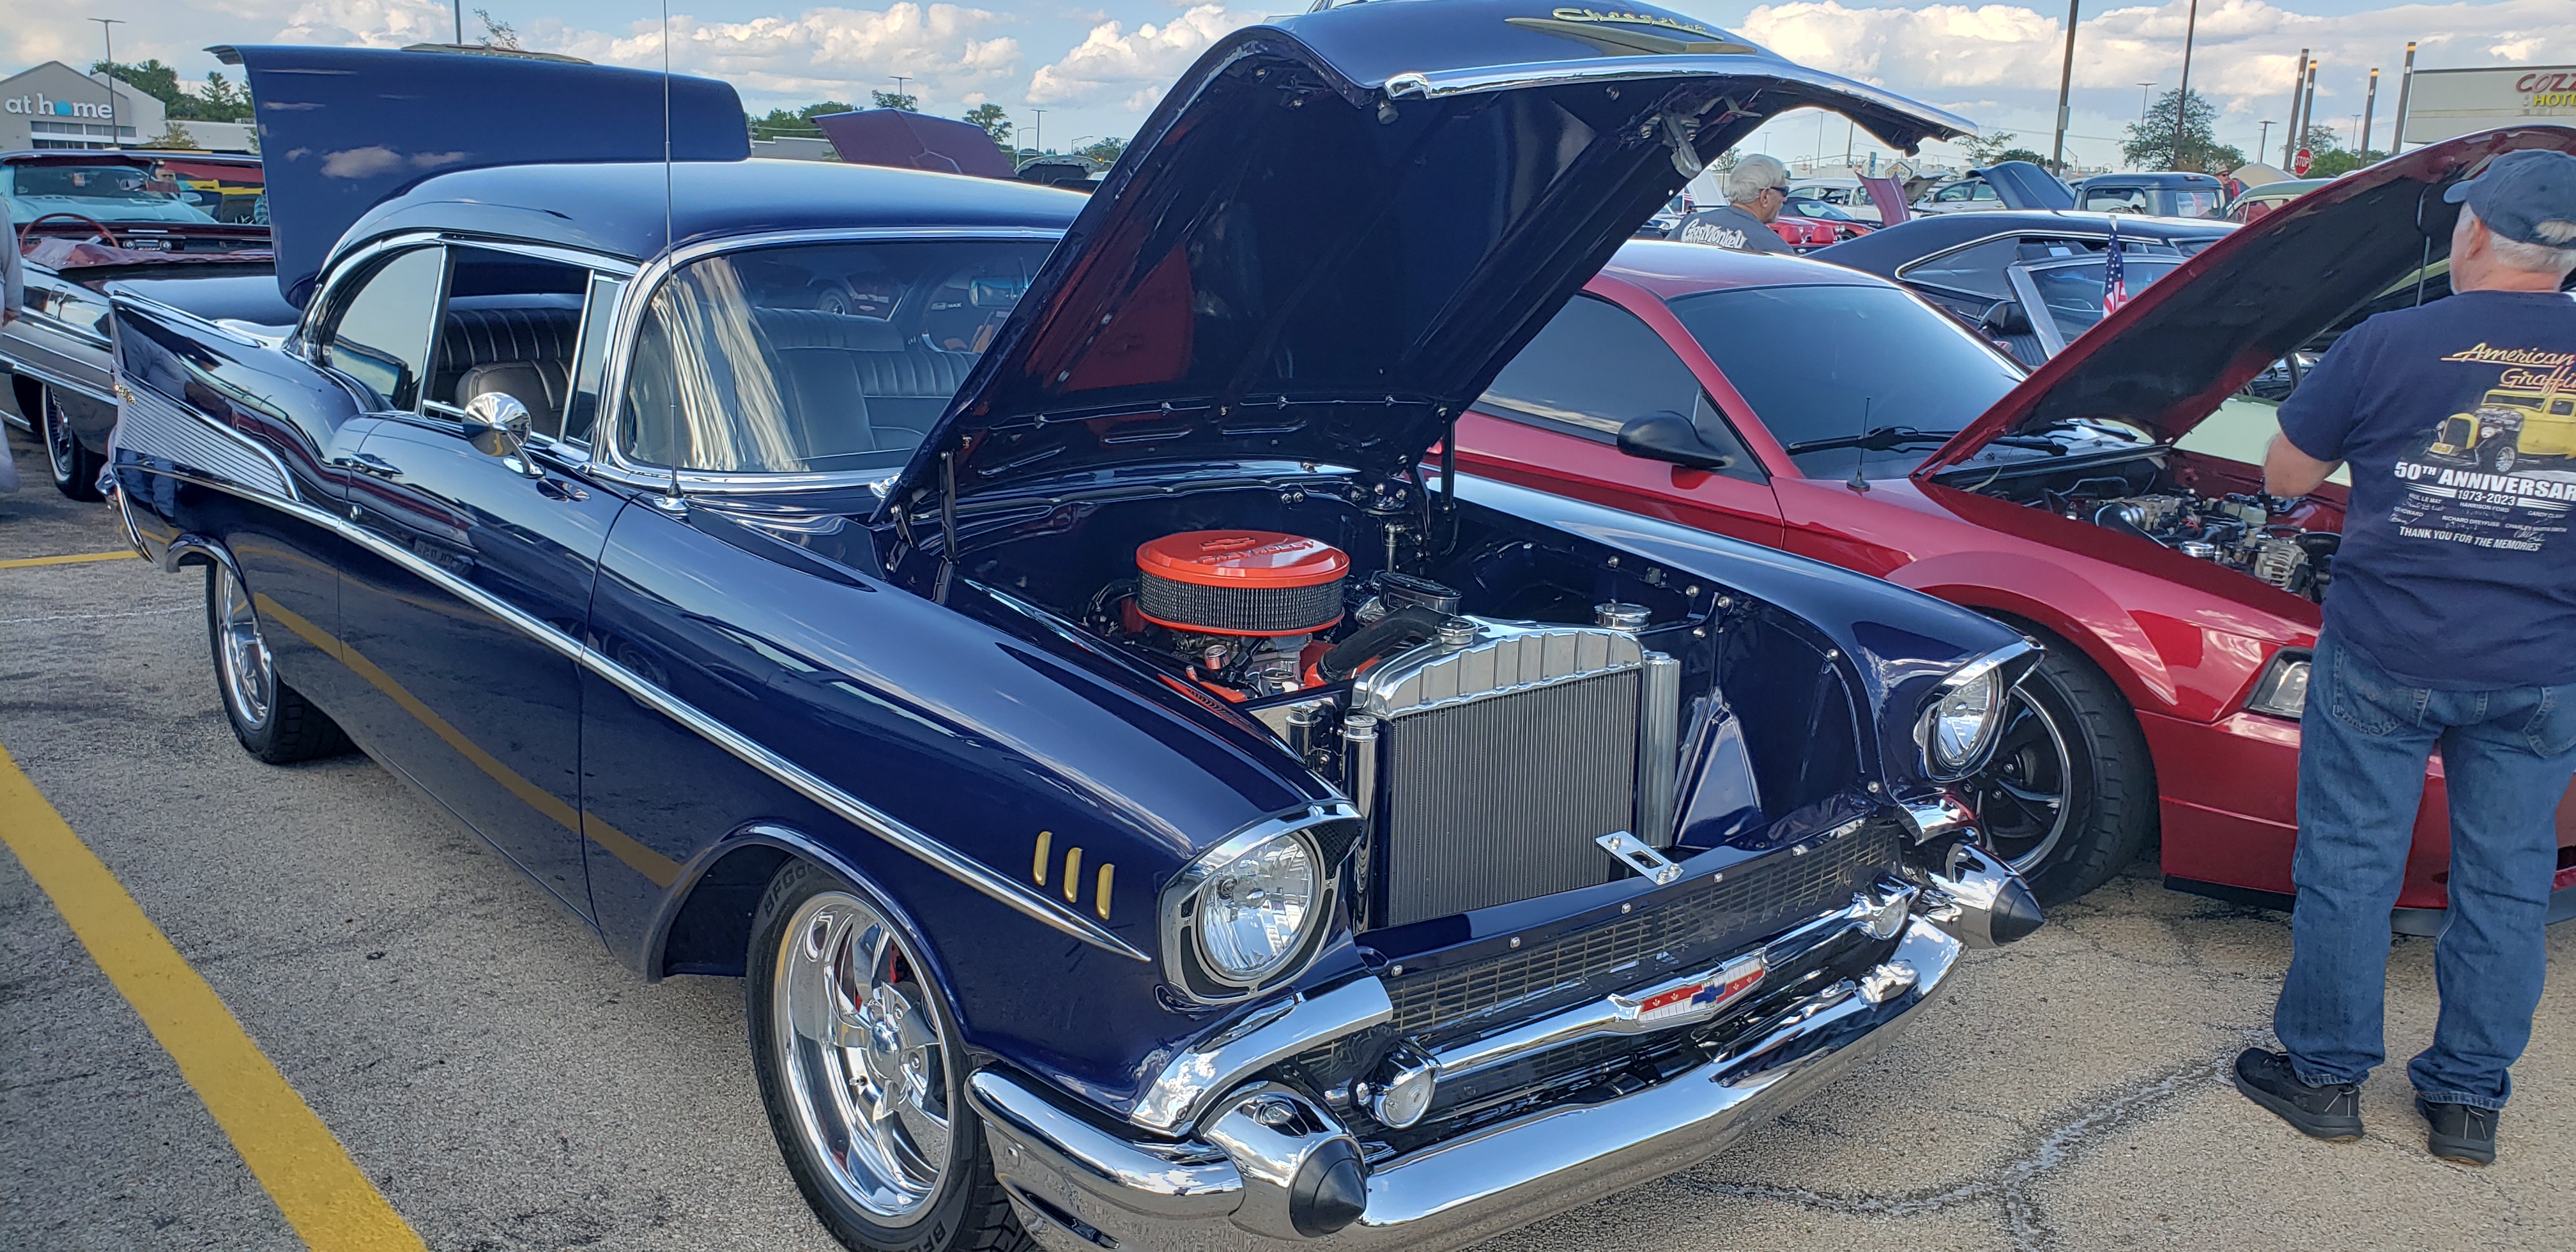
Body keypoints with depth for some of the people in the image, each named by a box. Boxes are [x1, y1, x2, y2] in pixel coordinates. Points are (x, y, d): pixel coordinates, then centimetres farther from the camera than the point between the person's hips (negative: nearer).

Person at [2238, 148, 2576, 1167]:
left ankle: (2325, 1076, 20)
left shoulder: (2386, 346, -9)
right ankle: (2469, 1101, 24)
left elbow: (2284, 479, 1)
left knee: (2349, 864, 9)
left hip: (2385, 660, -3)